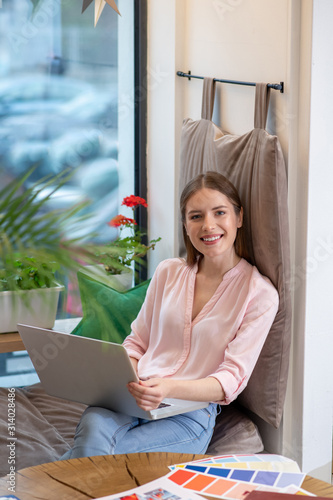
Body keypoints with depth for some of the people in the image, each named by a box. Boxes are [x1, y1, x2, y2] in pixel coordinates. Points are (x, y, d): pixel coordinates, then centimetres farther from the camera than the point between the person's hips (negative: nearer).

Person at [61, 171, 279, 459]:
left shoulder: (260, 294, 1)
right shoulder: (168, 272, 14)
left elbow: (232, 379, -6)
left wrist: (169, 388, -24)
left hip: (193, 409, -3)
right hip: (135, 398, 3)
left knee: (104, 457, -31)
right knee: (94, 426, -34)